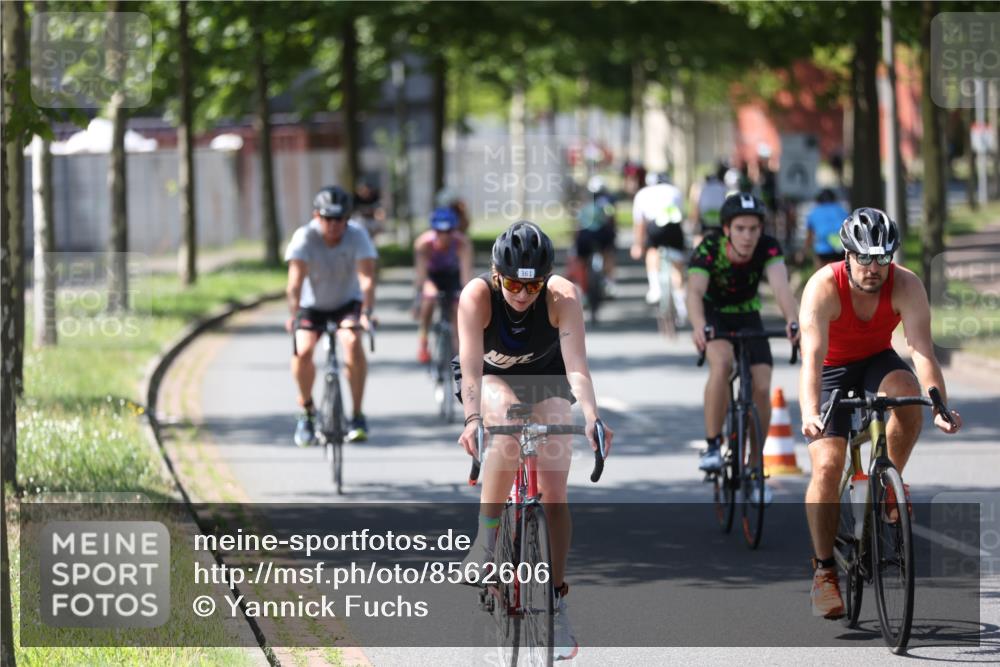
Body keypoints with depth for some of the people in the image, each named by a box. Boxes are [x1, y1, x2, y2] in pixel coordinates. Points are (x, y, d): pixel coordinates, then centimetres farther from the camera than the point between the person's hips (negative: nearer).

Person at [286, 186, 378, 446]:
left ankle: (357, 415, -19)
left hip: (347, 302, 0)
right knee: (303, 350, -23)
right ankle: (307, 411, 3)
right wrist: (294, 315, -45)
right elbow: (295, 281, -31)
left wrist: (366, 313, -45)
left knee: (352, 342, -29)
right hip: (312, 305, 1)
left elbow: (367, 278, -31)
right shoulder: (304, 237, -22)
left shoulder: (357, 236, -21)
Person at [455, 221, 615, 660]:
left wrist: (592, 418, -56)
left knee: (554, 494, -9)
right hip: (490, 379, -1)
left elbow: (576, 365, -40)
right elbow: (471, 366, -42)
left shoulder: (562, 297, -32)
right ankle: (486, 538, -19)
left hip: (545, 379, 1)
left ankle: (556, 598, 4)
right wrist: (472, 419, -58)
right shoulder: (477, 296, -33)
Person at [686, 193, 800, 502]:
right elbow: (695, 291, -44)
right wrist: (698, 326, -64)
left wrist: (792, 320, -61)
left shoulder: (768, 248, -26)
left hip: (747, 316, 2)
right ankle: (712, 445, -20)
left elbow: (780, 285, -41)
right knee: (721, 364, -32)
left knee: (761, 388, -11)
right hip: (714, 316, -2)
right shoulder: (709, 249, -30)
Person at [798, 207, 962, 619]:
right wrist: (810, 414, -55)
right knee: (827, 466, -17)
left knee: (908, 392, -33)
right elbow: (812, 356, -39)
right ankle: (824, 570, -6)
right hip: (833, 370, -1)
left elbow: (922, 349, -34)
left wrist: (941, 406, -49)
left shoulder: (906, 286, -25)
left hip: (878, 361, 2)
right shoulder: (824, 287, -30)